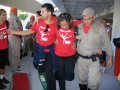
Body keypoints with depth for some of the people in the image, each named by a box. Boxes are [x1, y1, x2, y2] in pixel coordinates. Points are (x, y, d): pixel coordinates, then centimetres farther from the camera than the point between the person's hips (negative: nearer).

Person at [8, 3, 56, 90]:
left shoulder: (56, 23, -17)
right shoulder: (38, 21, -7)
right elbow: (29, 32, 3)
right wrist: (14, 32, 2)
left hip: (50, 51, -4)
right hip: (40, 50, 4)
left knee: (49, 73, -2)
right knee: (41, 72, 19)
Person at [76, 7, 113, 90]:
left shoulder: (101, 29, -8)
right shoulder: (78, 27, -3)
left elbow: (107, 44, 0)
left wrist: (110, 58, 4)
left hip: (94, 59, -2)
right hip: (81, 59, 3)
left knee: (94, 82, -8)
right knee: (82, 80, 15)